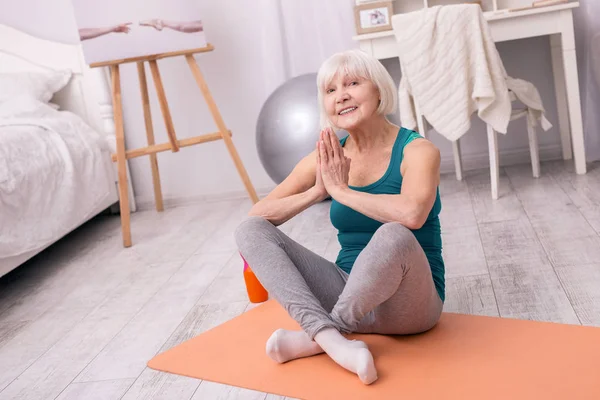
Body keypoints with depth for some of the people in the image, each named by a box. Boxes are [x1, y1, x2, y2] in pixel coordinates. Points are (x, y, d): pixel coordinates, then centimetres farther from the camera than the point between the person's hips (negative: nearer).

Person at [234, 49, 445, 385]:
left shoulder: (417, 150, -11)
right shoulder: (327, 158, 2)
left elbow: (411, 214, -34)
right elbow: (257, 215, -1)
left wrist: (340, 190, -20)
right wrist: (316, 192, -17)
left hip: (407, 302, -4)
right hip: (349, 291, 5)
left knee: (393, 236, -38)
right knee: (250, 230, -10)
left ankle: (314, 337, -18)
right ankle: (330, 337, -28)